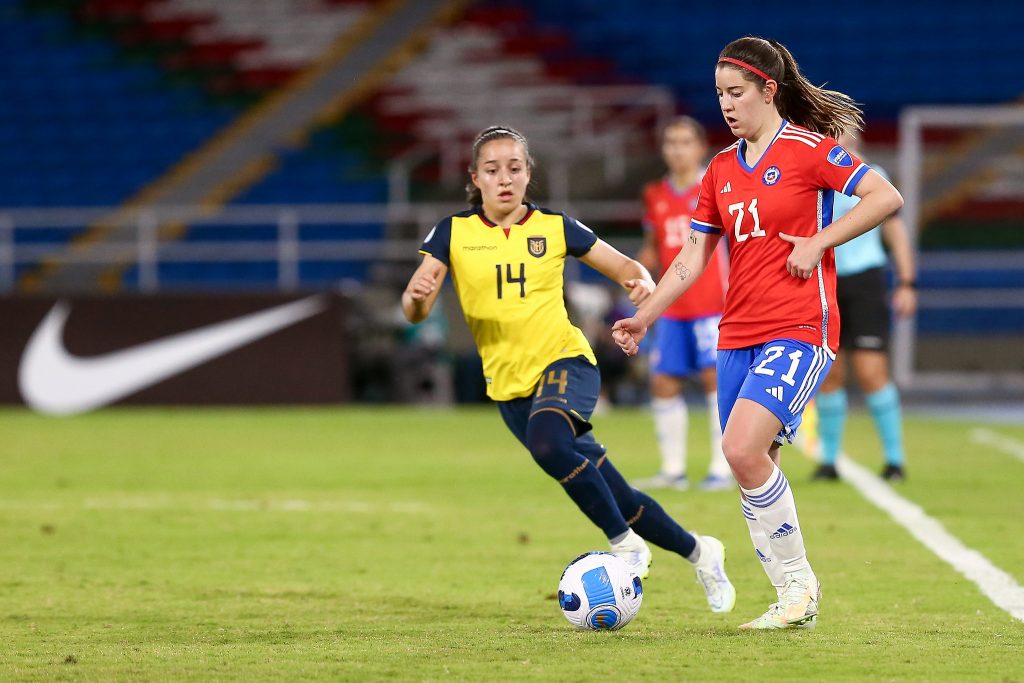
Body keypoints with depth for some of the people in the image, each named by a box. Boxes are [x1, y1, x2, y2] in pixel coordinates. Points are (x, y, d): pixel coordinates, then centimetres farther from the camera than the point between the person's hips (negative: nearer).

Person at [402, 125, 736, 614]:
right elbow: (414, 311, -7)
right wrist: (417, 296, -31)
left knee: (547, 442, -36)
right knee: (615, 498, 5)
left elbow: (625, 268, 6)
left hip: (564, 360, -2)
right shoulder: (453, 233, 0)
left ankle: (625, 543, -19)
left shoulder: (554, 228, 0)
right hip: (509, 384, 3)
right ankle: (697, 551, 26)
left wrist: (642, 283, -17)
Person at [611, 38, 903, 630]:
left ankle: (800, 583, -9)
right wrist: (644, 318, 8)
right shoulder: (722, 169, 15)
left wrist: (818, 243, -14)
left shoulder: (807, 149, -5)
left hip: (799, 330, -7)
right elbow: (693, 257, 17)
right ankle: (795, 603, 10)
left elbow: (887, 197, -11)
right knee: (750, 471, 2)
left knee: (744, 450, -23)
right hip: (738, 335, 7)